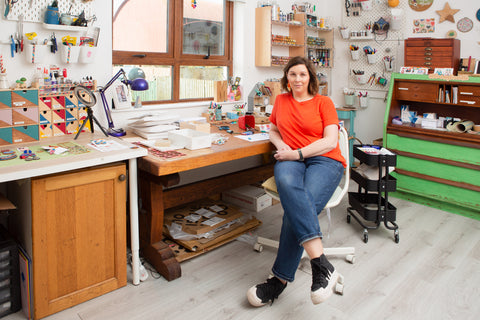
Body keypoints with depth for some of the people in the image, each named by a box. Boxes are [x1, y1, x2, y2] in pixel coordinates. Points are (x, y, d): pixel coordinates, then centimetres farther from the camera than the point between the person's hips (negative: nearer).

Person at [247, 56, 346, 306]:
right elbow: (273, 129, 31)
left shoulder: (323, 102, 10)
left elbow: (330, 141, 0)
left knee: (297, 206, -34)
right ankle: (321, 264, -44)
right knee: (287, 183, -38)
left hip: (324, 160, -2)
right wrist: (281, 146, 7)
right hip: (290, 160, 2)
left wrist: (298, 153, -13)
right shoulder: (281, 100, 22)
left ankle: (281, 279, -27)